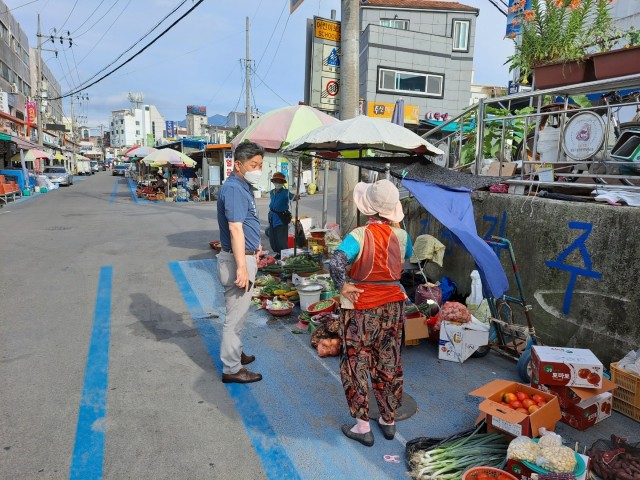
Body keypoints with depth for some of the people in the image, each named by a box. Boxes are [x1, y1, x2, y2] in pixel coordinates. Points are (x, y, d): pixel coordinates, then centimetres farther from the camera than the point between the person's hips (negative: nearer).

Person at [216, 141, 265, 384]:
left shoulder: (243, 186, 13)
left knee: (238, 312, 23)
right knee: (236, 315, 0)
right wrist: (242, 267, -29)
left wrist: (254, 244, 26)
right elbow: (235, 229, -27)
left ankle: (235, 353, 39)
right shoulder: (234, 189, -19)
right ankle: (232, 369, 12)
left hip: (244, 256, 10)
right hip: (238, 259, -10)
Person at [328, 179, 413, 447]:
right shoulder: (401, 235, -5)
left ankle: (363, 427, 18)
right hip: (393, 306, 5)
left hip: (361, 308, -5)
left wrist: (343, 286, -19)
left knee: (356, 364, 9)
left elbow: (336, 263, -35)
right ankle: (389, 421, 32)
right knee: (389, 364, 16)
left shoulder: (359, 236, -20)